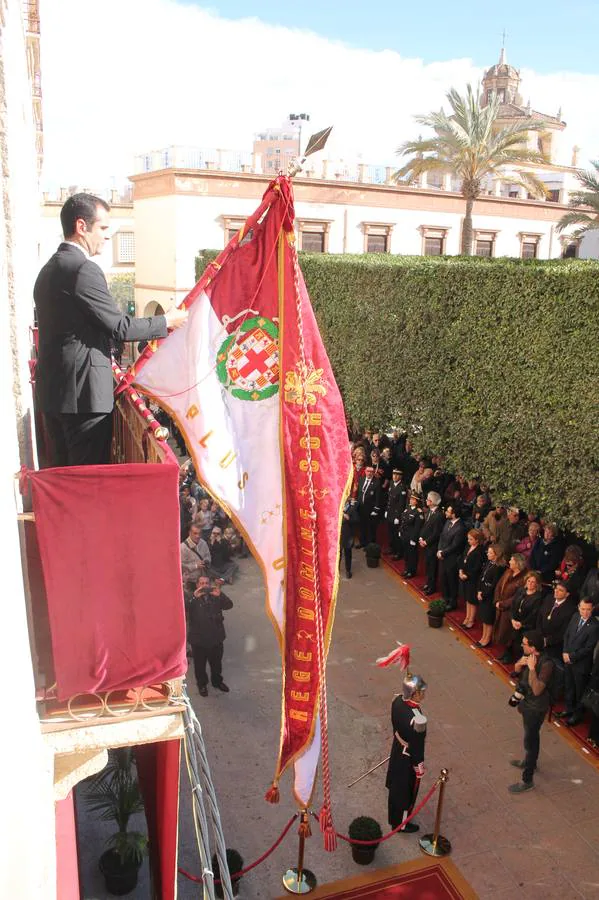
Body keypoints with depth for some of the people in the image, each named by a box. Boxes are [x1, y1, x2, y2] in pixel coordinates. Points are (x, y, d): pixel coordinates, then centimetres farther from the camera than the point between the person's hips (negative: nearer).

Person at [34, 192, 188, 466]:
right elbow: (119, 327, -14)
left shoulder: (49, 269, 14)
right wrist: (167, 321, -1)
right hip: (83, 391, -10)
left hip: (52, 390, 10)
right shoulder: (84, 269, -15)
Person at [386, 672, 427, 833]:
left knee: (396, 784, 32)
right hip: (408, 759, -7)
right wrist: (419, 767, -9)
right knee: (406, 791, 19)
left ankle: (395, 815, 59)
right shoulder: (417, 720, -41)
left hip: (397, 749, 8)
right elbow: (417, 746, -26)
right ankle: (401, 824, 44)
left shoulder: (398, 701, -19)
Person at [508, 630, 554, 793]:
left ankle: (527, 780, 20)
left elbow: (537, 690, -34)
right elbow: (517, 670, 6)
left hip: (536, 707, -8)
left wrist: (532, 668, -38)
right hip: (527, 700, 8)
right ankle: (530, 762, 51)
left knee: (530, 740, 5)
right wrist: (520, 663, -16)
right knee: (531, 735, 28)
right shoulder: (528, 654, -10)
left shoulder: (546, 664, -32)